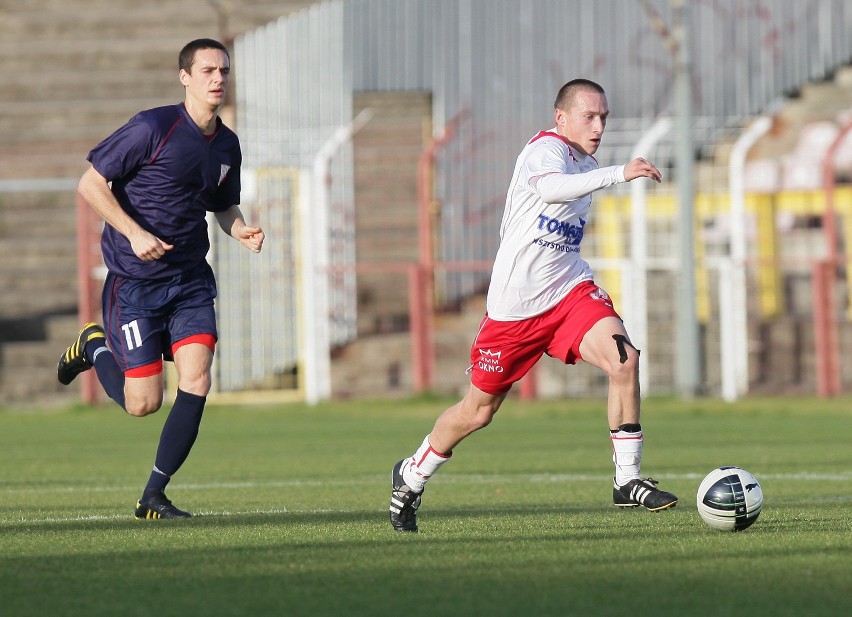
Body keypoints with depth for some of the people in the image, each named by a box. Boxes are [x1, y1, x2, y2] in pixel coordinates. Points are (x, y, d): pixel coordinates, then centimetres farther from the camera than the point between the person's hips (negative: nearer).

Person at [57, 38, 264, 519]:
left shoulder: (227, 145, 6)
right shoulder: (153, 128, -14)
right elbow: (91, 183, -10)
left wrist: (241, 231, 0)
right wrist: (134, 233, -20)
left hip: (191, 281, 5)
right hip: (134, 281, -5)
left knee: (197, 381, -13)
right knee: (143, 403, -4)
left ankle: (154, 496, 1)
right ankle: (95, 347, 30)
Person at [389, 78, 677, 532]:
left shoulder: (585, 164, 13)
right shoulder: (546, 149, -14)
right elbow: (550, 188, -40)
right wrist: (619, 174, -49)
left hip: (569, 290, 6)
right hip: (514, 303, -6)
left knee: (624, 358, -21)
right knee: (478, 411, 6)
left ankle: (627, 481, -14)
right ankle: (411, 476, 32)